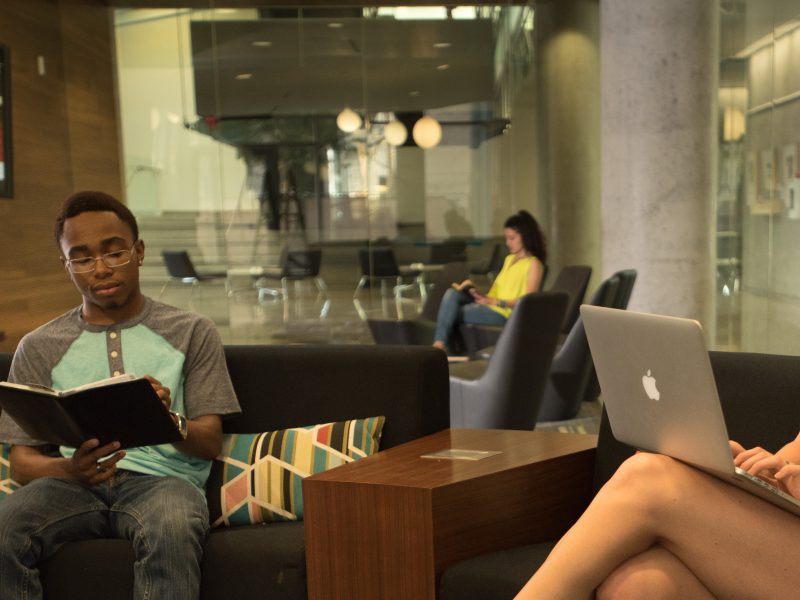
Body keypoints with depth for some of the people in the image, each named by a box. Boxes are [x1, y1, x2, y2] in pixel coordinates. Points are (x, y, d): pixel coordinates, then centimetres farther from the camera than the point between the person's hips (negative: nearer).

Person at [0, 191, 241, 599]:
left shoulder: (191, 332, 12)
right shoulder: (39, 347, 16)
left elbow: (210, 443, 7)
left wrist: (170, 424, -18)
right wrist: (69, 469, -14)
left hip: (161, 476, -1)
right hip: (74, 481, 2)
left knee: (173, 532, -37)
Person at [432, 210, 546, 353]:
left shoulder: (533, 264, -3)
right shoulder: (509, 258, 24)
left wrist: (496, 302, -17)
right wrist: (483, 296, 0)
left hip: (503, 313, -8)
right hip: (489, 305, 8)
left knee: (452, 313, -20)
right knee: (452, 294, -16)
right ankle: (439, 344, -27)